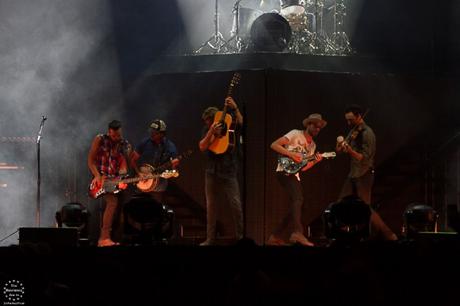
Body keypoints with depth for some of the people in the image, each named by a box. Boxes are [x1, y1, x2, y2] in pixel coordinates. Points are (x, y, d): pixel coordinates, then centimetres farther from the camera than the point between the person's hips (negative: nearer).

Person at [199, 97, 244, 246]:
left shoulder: (230, 125, -2)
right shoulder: (207, 129, 4)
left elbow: (240, 121, -21)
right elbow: (202, 147, -7)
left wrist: (235, 108, -37)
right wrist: (212, 132, -21)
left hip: (228, 170, -3)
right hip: (212, 171, 3)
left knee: (236, 204, -7)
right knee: (211, 206, 7)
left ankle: (240, 237, 1)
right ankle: (210, 238, 14)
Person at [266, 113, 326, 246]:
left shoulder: (312, 145, 18)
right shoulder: (296, 134, -5)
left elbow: (303, 167, 13)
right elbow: (274, 145, -13)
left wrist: (315, 161, -5)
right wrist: (291, 154, -20)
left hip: (295, 174, 9)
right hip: (284, 171, -9)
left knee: (296, 206, 6)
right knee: (298, 199, -28)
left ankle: (275, 237, 13)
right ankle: (297, 233, -43)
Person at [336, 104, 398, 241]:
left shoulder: (367, 133, -15)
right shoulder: (353, 131, 11)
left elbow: (364, 158, -21)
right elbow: (338, 150, 11)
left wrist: (350, 150, -35)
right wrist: (340, 143, -11)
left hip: (364, 175, -8)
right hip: (353, 174, 8)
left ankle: (388, 235, -1)